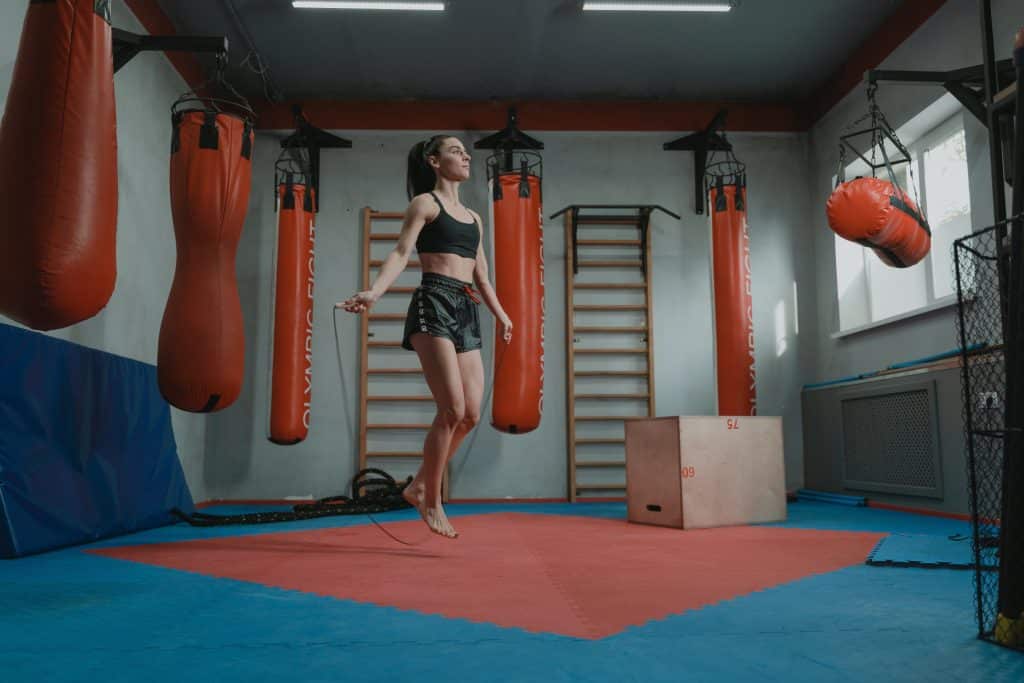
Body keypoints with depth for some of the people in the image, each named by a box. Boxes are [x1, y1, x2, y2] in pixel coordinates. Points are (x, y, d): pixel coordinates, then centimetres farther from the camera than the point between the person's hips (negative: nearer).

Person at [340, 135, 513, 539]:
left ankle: (420, 486, 16)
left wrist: (500, 314, 26)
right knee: (452, 409, -15)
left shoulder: (473, 218, 24)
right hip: (435, 305, -7)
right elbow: (401, 253, -7)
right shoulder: (425, 203, 5)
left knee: (471, 414, 0)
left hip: (468, 312, 7)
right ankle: (431, 499, 1)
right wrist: (374, 292, -22)